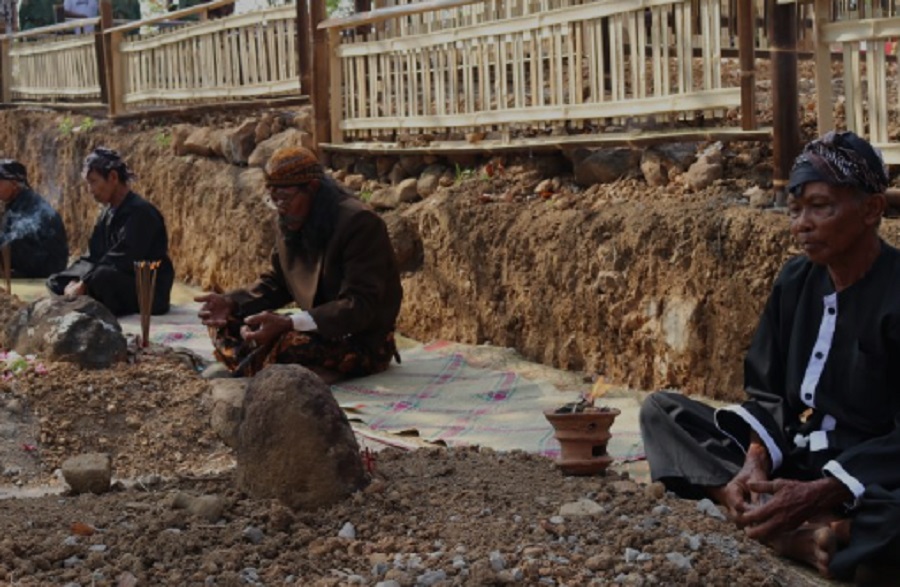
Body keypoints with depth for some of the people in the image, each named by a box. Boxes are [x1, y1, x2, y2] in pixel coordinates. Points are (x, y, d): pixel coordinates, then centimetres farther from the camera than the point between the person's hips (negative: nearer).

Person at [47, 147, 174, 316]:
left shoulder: (140, 212, -17)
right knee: (56, 282, 6)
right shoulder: (108, 212, 11)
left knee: (103, 277, -37)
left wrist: (84, 285, -25)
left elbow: (121, 261, -24)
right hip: (120, 286, 9)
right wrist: (74, 282, -11)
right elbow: (93, 256, 8)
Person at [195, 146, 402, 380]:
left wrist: (288, 323, -36)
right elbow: (275, 284, 16)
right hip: (321, 331, 9)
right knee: (225, 323, -2)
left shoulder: (359, 224, -20)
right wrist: (231, 303, -6)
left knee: (288, 344, -36)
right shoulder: (291, 224, 4)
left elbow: (361, 307, -27)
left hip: (365, 343, -8)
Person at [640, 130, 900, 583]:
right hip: (790, 456, 8)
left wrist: (818, 495, -30)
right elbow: (767, 393, 7)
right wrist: (755, 462, -15)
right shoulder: (796, 280, 5)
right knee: (660, 409, -6)